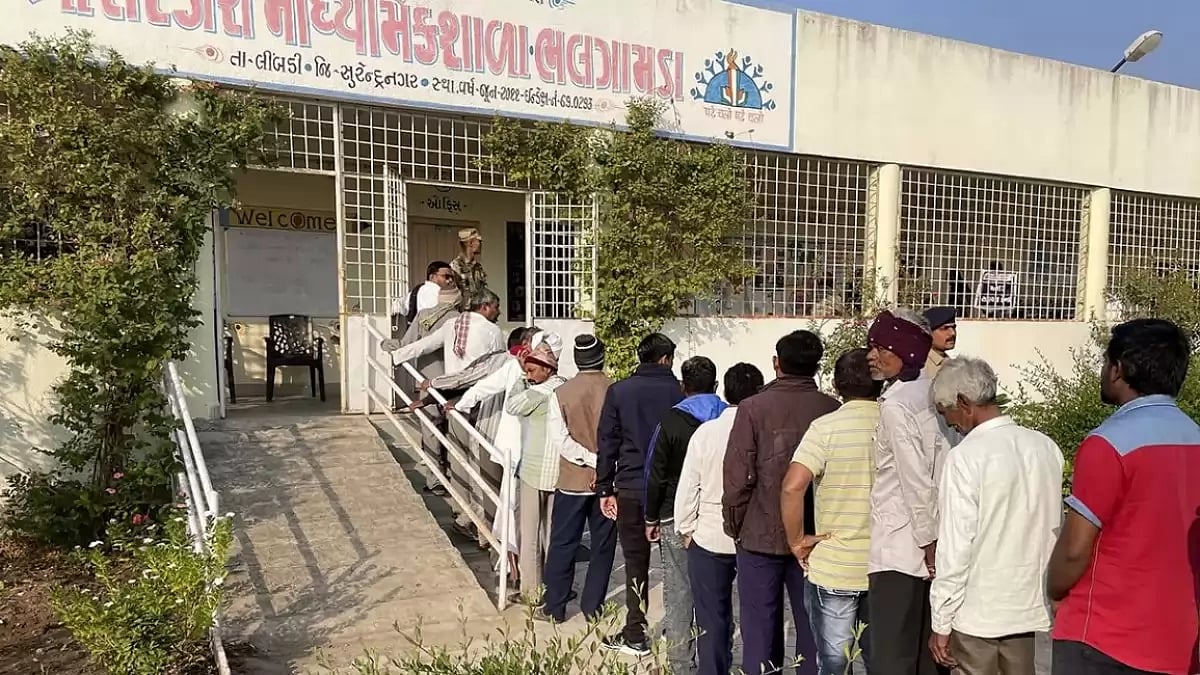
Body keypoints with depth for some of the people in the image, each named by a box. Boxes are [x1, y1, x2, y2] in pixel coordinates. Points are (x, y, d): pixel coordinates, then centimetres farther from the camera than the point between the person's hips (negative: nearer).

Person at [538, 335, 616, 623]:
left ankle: (555, 608, 17)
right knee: (603, 545, 13)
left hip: (572, 481, 0)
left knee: (563, 545, 10)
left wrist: (592, 459, -15)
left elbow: (559, 439, -15)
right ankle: (593, 606, 20)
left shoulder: (561, 393, -8)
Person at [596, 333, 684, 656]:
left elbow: (607, 443, -1)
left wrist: (605, 489, 5)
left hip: (631, 489, 0)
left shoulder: (618, 391, -1)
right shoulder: (679, 392, -3)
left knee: (636, 563, 7)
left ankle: (635, 636, 13)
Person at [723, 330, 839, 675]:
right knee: (812, 626, 15)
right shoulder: (831, 409, -6)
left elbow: (738, 475, -13)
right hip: (815, 536, 2)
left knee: (760, 627, 9)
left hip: (761, 534, -2)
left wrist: (733, 525, 2)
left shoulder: (754, 407, -12)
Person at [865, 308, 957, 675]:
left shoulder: (896, 404, -16)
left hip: (901, 550, -9)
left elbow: (916, 482, -19)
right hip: (935, 542, 9)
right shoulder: (932, 392, 8)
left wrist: (927, 541, -12)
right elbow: (942, 472, 9)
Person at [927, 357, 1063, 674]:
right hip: (1030, 605, 6)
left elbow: (955, 547, -18)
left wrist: (941, 624, -9)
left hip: (977, 612, -6)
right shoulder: (1045, 446, -1)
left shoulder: (966, 456, -19)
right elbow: (1054, 527, 8)